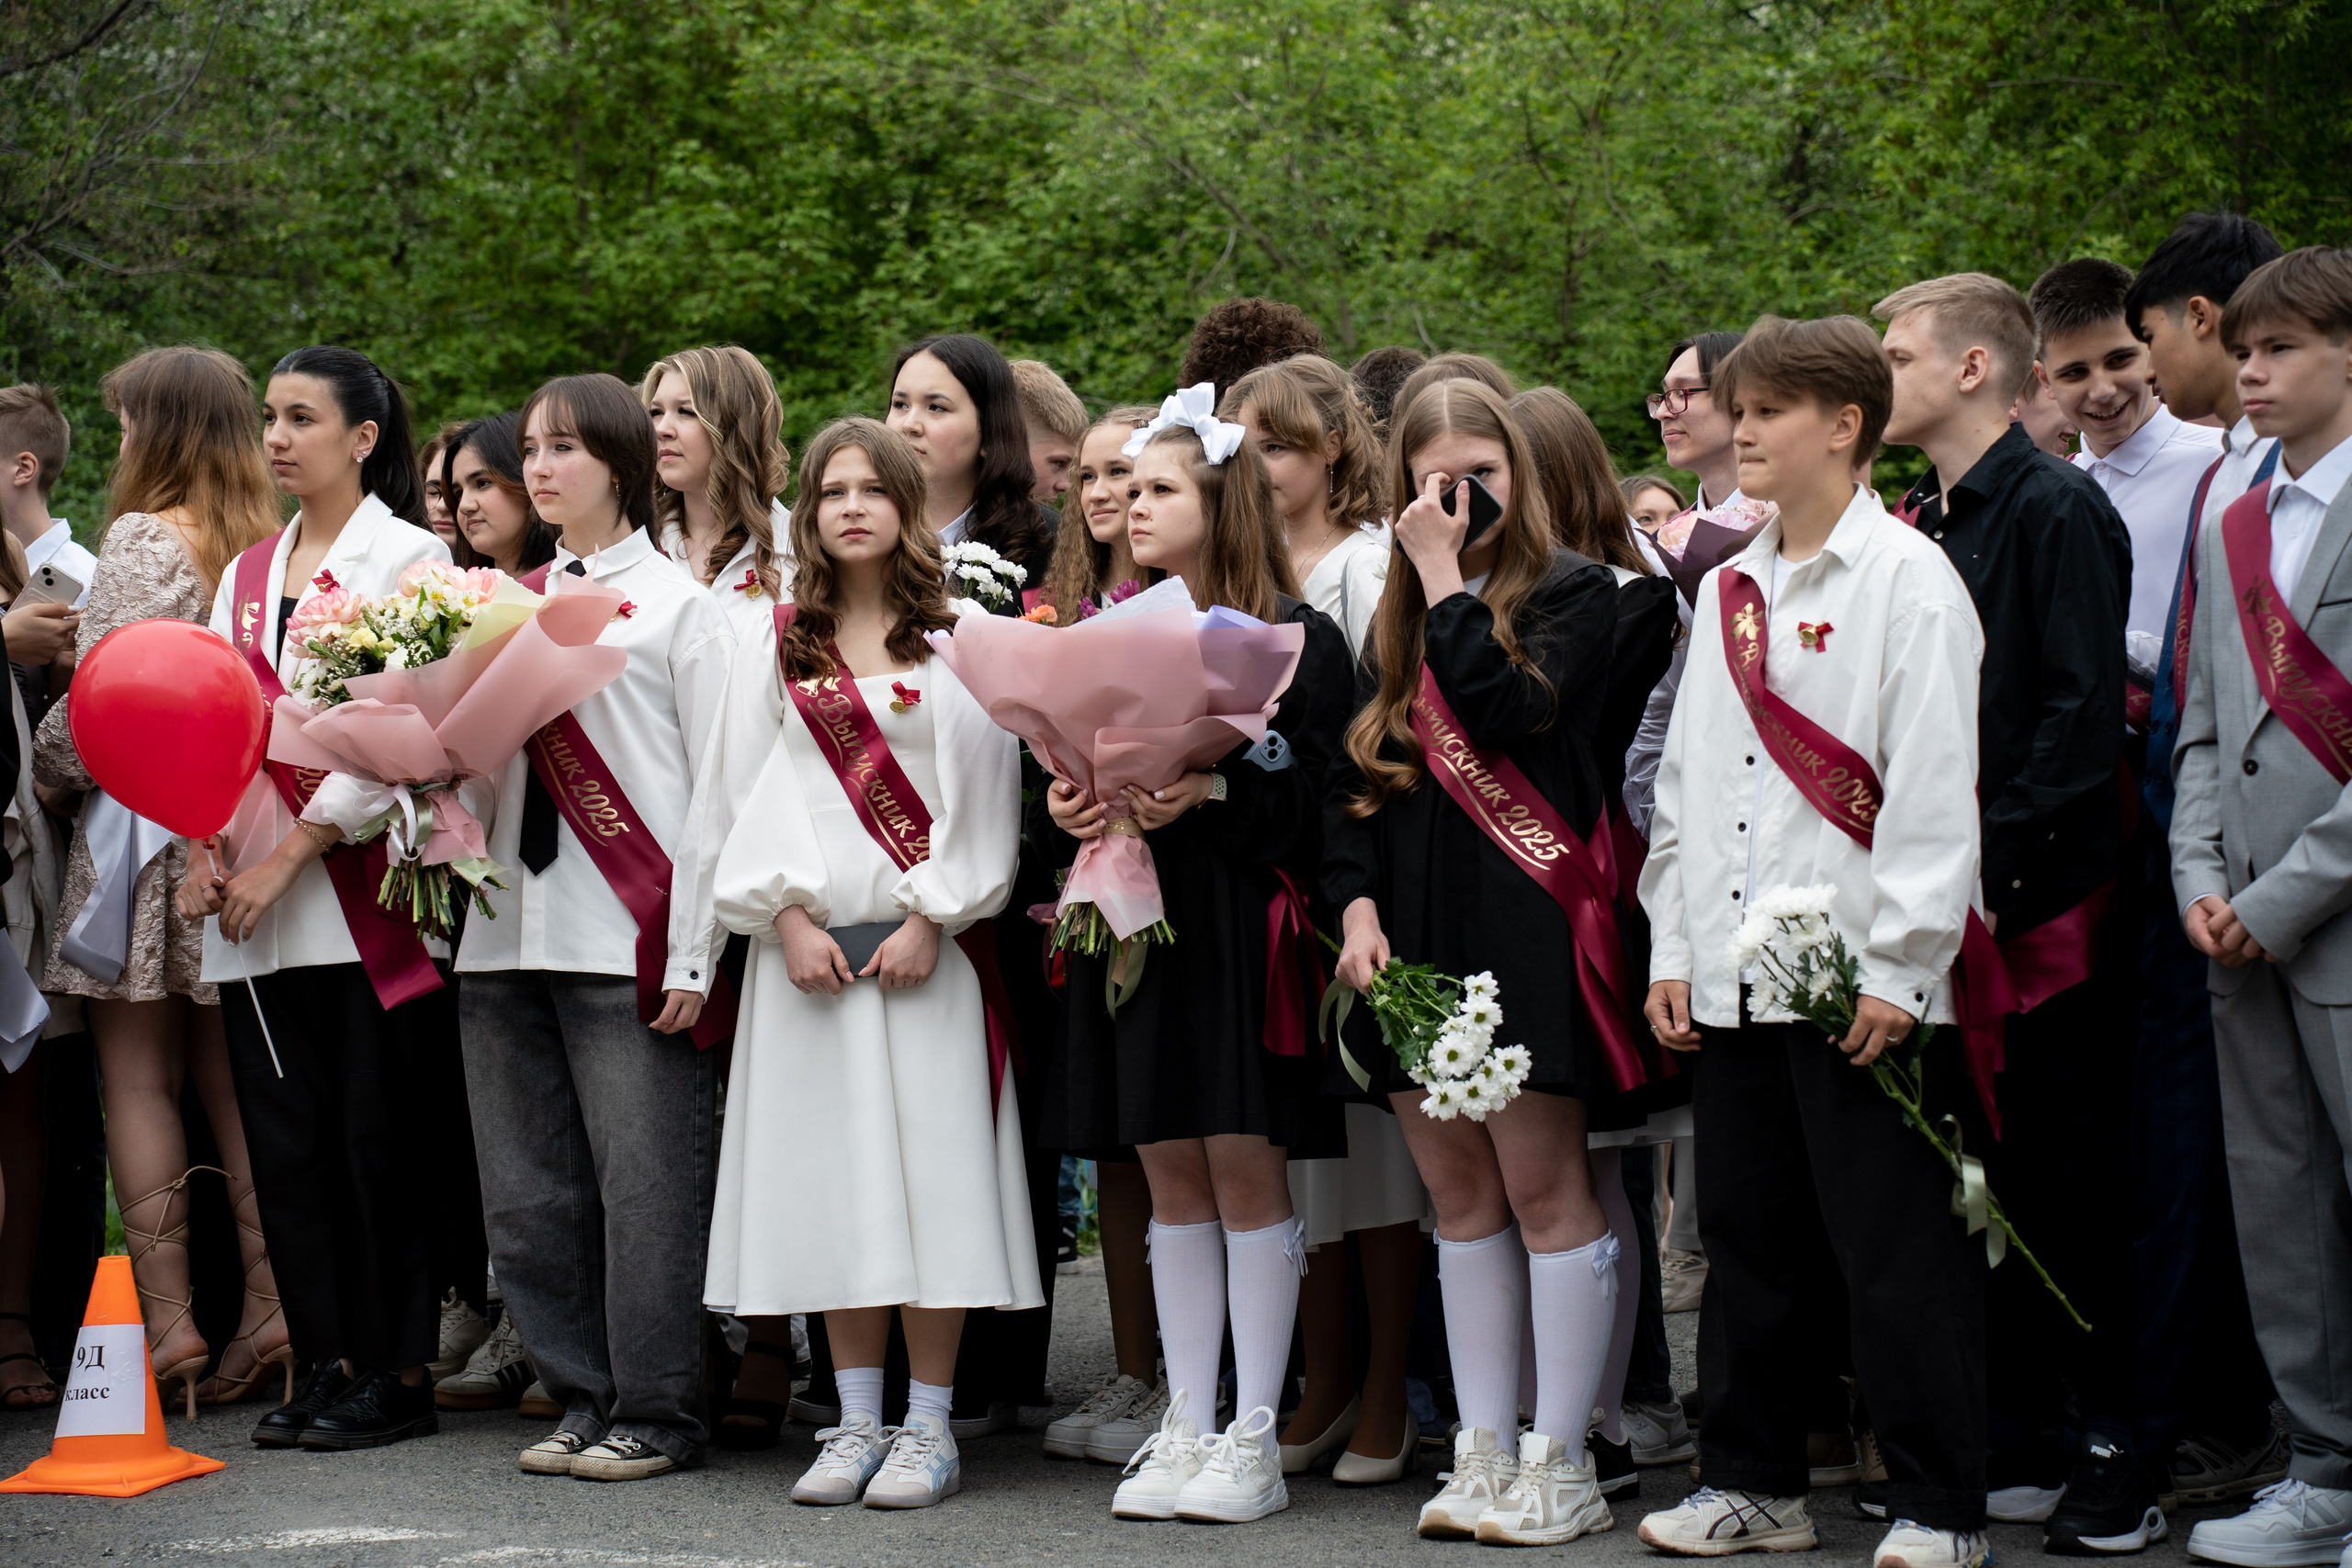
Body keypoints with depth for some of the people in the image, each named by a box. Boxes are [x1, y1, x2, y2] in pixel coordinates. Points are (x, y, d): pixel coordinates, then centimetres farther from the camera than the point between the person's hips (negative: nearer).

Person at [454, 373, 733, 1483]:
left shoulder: (675, 603, 1)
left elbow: (720, 787, -4)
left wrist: (694, 954, -11)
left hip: (631, 941, -6)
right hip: (514, 928, 6)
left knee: (643, 1181, -4)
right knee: (529, 1193, 7)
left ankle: (656, 1414, 3)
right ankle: (585, 1398, 17)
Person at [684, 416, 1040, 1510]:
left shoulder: (962, 636, 4)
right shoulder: (775, 646, 11)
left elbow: (983, 788, -1)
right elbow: (744, 791, 7)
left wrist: (934, 917, -9)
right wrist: (787, 914, -5)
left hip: (925, 941, -2)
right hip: (809, 943, 3)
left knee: (931, 1165, -4)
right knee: (828, 1174, 3)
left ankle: (928, 1428, 3)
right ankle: (857, 1422, 11)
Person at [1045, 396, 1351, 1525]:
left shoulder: (1291, 635, -3)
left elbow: (1318, 787, -10)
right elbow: (1074, 764, 19)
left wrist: (1210, 794, -23)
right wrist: (1066, 809, -2)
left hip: (1239, 921, -6)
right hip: (1135, 917, 6)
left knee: (1245, 1171, -3)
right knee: (1171, 1177, 8)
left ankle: (1255, 1441, 3)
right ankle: (1187, 1426, 13)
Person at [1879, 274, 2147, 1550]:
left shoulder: (2056, 509, -8)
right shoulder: (1916, 524, 14)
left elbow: (2081, 705, -15)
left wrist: (2002, 850, -18)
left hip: (2045, 894, -7)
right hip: (1949, 897, 7)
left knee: (2073, 1178, -3)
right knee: (1985, 1175, 10)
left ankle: (2117, 1455, 4)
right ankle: (2016, 1441, 18)